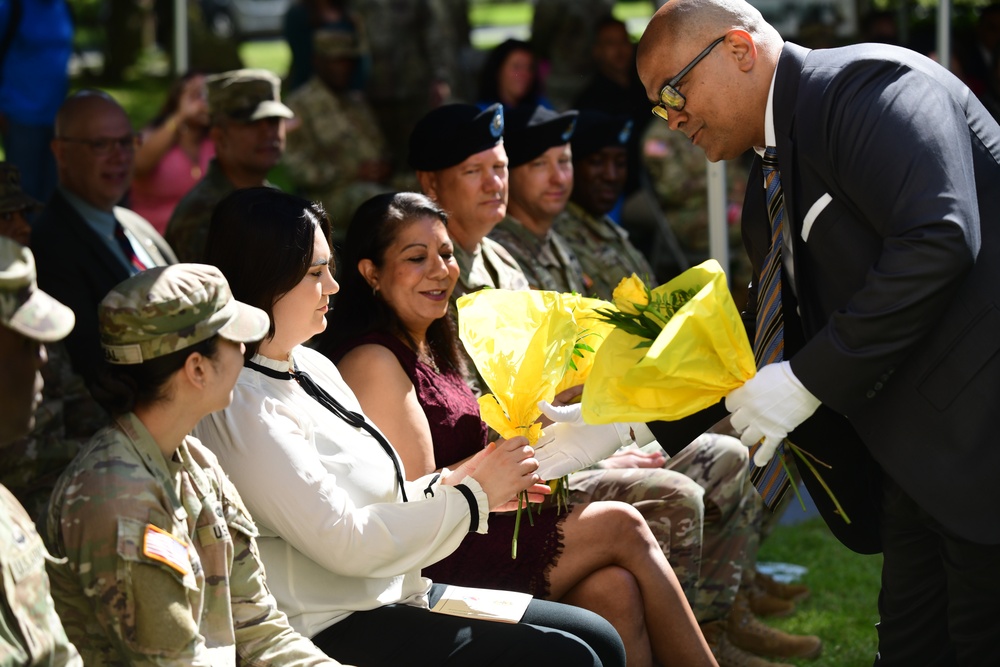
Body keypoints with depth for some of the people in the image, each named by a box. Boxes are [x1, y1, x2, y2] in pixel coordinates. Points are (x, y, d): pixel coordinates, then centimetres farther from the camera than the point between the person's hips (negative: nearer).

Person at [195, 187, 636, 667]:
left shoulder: (314, 367, 11)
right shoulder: (243, 407, -18)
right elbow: (346, 543, -20)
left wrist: (455, 482, -1)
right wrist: (471, 495, -13)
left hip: (398, 593, 9)